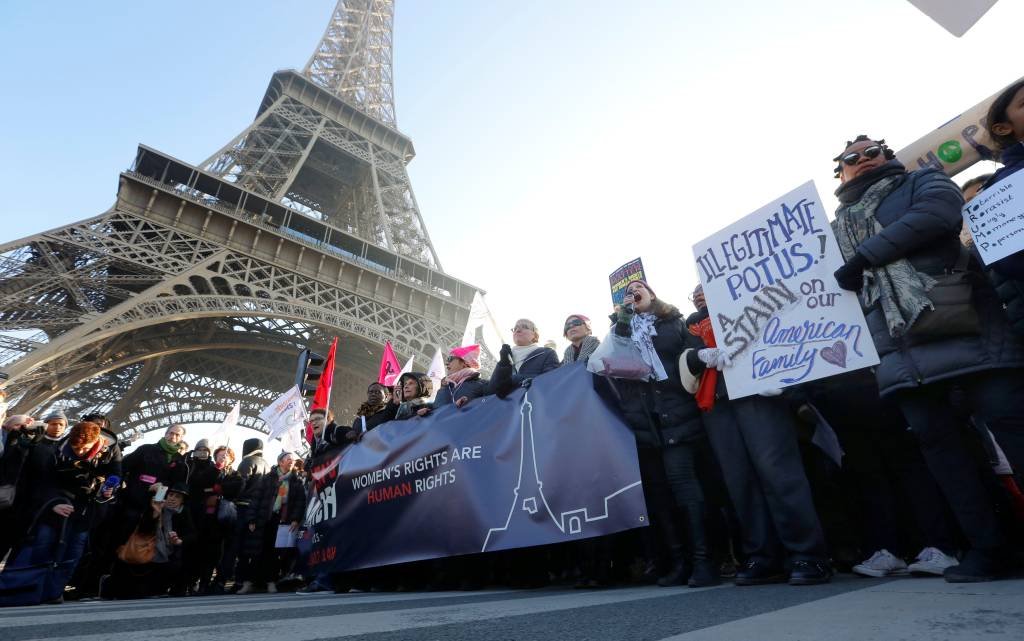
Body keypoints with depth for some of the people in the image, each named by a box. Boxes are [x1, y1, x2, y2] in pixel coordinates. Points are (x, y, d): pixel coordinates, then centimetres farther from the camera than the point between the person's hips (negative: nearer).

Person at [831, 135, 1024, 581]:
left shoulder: (921, 182, 14)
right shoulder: (839, 223, 25)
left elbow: (941, 208, -9)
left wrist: (865, 255, -11)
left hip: (957, 321, -3)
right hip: (897, 343, 4)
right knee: (934, 436, 2)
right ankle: (986, 546, 11)